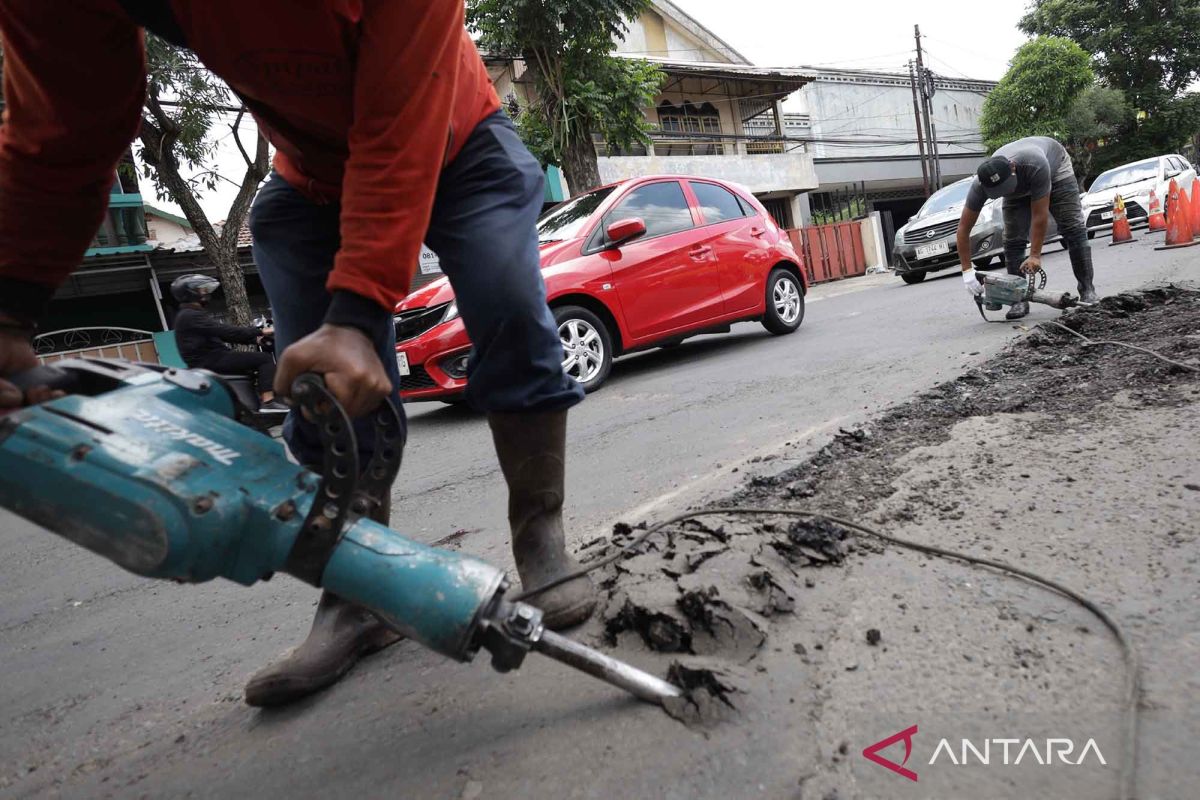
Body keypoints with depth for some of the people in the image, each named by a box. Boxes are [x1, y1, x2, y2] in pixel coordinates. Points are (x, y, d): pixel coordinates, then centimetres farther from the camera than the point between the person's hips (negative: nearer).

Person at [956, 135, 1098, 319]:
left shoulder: (1035, 165, -45)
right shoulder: (980, 185, -36)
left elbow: (1039, 216, -37)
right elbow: (963, 227, -30)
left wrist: (1035, 256, -35)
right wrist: (967, 271, -33)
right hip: (1020, 189, 2)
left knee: (1073, 228, -11)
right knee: (1013, 239, -11)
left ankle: (1087, 291, -6)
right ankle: (1019, 300, -8)